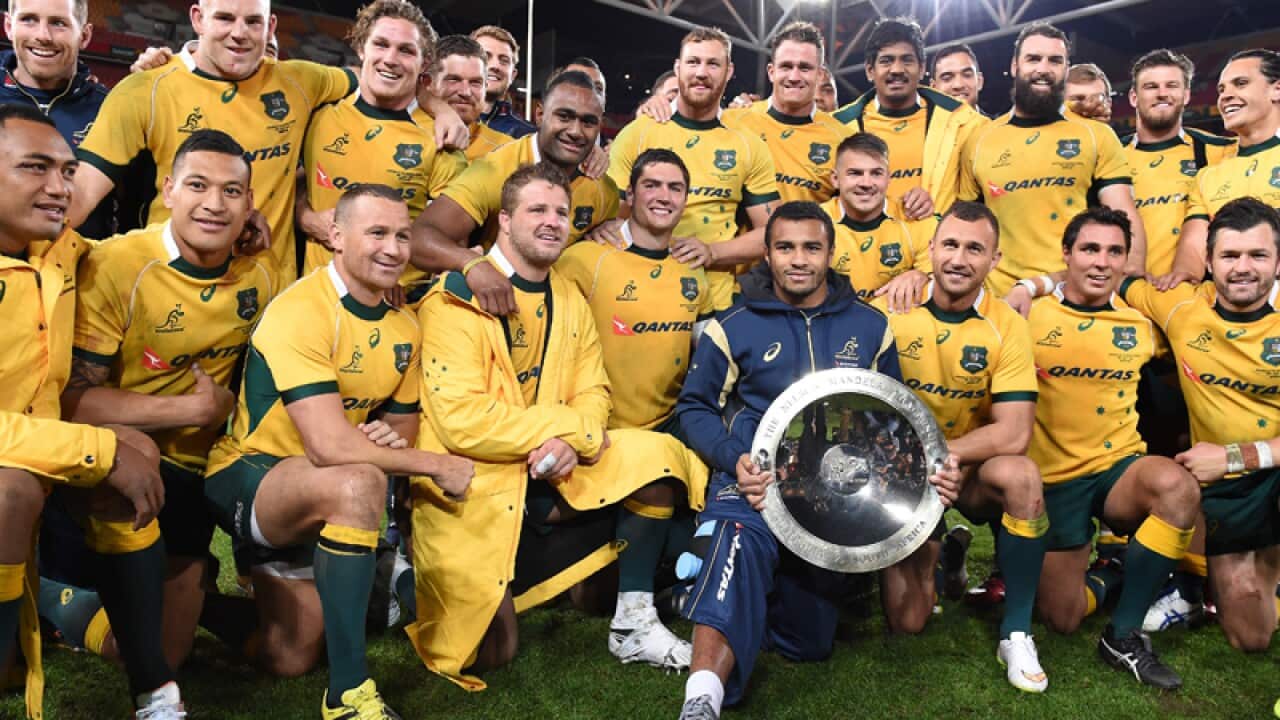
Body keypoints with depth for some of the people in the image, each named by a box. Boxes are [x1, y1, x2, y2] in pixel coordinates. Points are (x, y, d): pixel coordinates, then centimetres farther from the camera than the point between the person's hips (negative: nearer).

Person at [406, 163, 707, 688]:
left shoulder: (569, 300, 8)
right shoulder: (457, 300, -14)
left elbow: (593, 393, 4)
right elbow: (461, 421, -22)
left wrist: (574, 439, -20)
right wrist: (571, 425, -20)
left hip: (549, 470, 6)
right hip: (471, 485, -6)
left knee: (657, 458, -14)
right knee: (491, 654, -11)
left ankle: (634, 622, -3)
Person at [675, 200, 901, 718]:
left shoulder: (870, 327, 10)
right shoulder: (734, 327, 3)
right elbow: (694, 406, 5)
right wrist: (733, 459, -14)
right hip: (757, 475, -3)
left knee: (808, 644, 8)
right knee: (742, 542, -39)